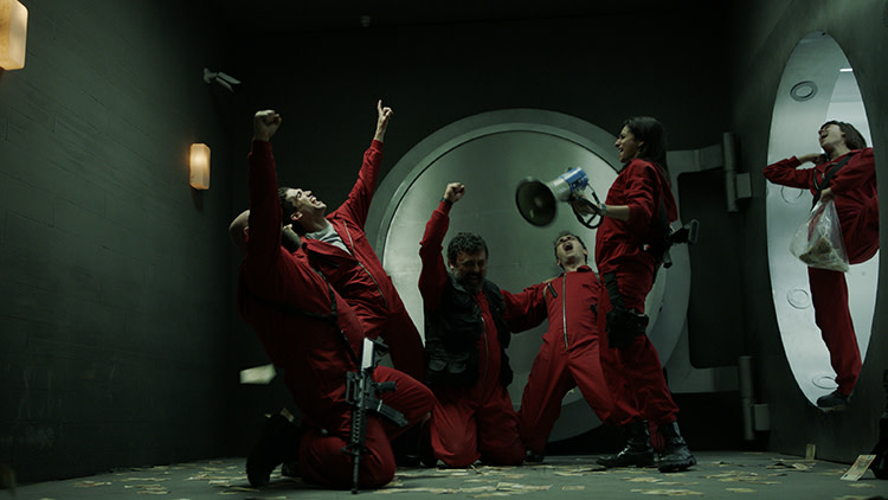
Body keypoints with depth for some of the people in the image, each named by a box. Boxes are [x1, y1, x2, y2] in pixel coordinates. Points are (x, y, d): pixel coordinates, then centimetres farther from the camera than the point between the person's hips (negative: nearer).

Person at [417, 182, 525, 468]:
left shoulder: (492, 293, 16)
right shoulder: (442, 290, -3)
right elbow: (429, 250, -17)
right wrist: (446, 205, -19)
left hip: (493, 390, 6)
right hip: (453, 391, -6)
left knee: (510, 456, 1)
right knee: (460, 457, -15)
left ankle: (477, 438, 31)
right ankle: (431, 442, 19)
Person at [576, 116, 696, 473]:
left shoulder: (639, 169, -2)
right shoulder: (648, 172, 28)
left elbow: (641, 211, -20)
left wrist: (600, 209, -33)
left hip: (624, 268, -11)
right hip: (624, 270, 11)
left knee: (633, 354, -17)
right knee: (614, 358, 8)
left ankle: (674, 441, -19)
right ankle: (639, 443, 9)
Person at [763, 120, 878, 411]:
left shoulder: (863, 156, 15)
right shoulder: (816, 173, 30)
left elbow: (871, 160, -12)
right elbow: (773, 172, 37)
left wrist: (835, 187, -14)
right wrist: (804, 158, 35)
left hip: (858, 235, -4)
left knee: (879, 204, -34)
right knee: (830, 318, 1)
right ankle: (845, 387, 7)